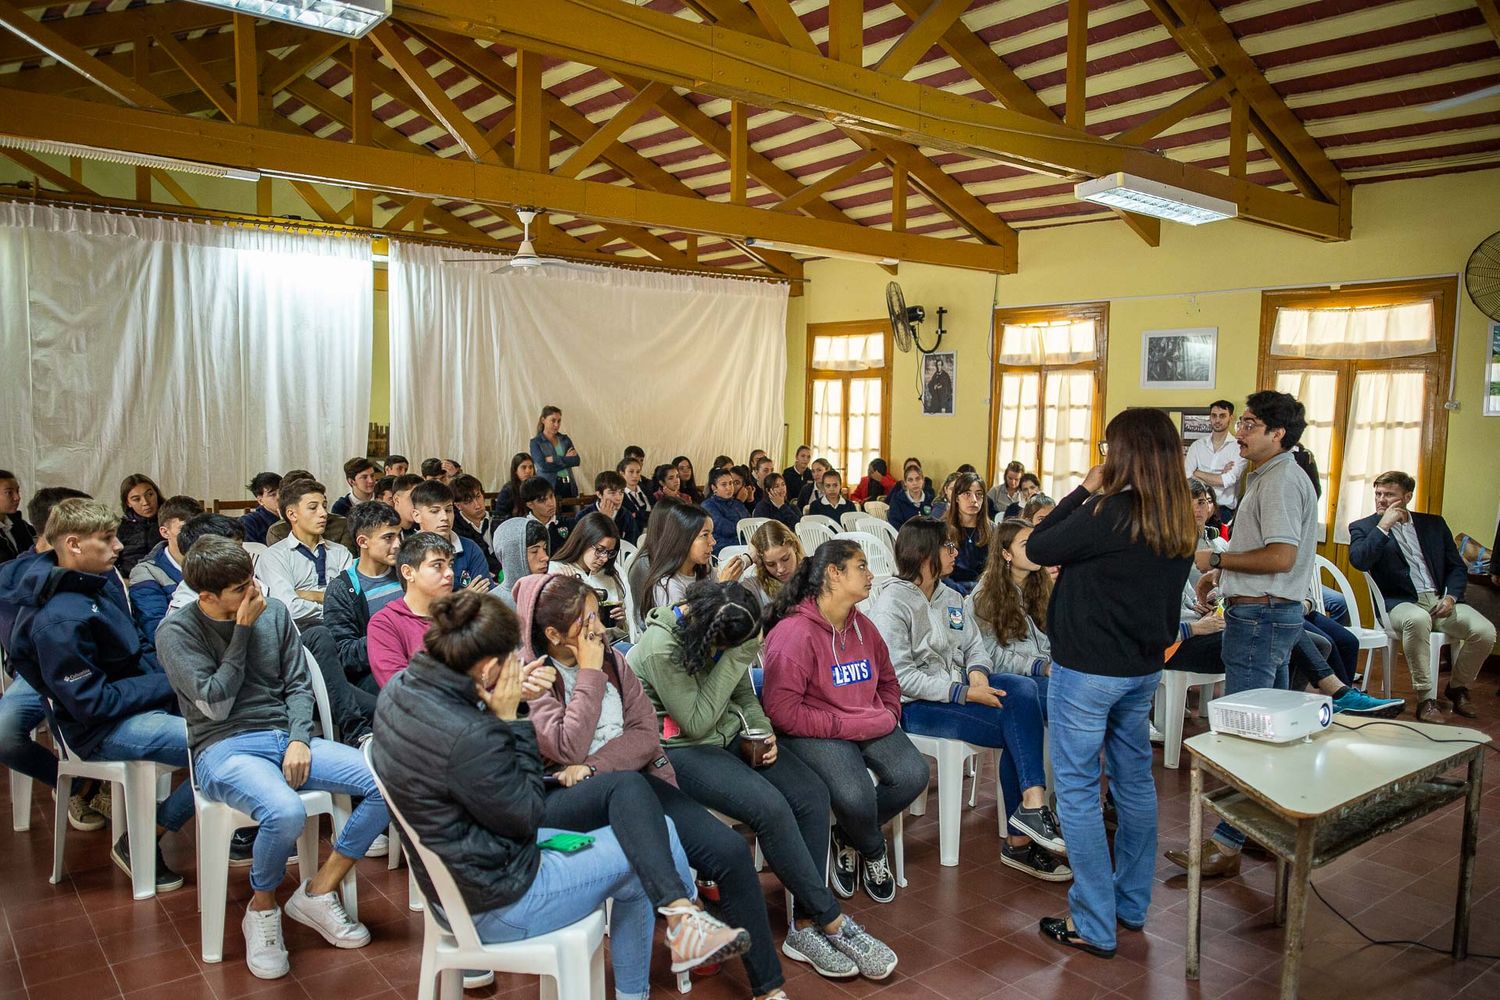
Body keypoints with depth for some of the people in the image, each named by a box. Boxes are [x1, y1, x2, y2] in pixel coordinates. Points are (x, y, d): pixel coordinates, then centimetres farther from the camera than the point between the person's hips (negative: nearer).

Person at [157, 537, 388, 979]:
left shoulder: (274, 612, 6)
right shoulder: (178, 632, -4)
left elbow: (298, 684, 8)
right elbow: (215, 704, -11)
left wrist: (299, 740, -8)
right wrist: (242, 632, -11)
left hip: (287, 737, 5)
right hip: (225, 748, -4)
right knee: (286, 812, -37)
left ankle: (318, 892, -1)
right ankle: (262, 909, -4)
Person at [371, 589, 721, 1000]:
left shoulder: (401, 688, -9)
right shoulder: (470, 739, -35)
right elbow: (526, 817, -19)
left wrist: (511, 704, -7)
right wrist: (511, 718, -18)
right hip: (496, 906, -9)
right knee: (658, 832, 5)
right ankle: (688, 924, 33)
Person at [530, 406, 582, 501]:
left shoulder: (565, 439, 13)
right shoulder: (536, 442, 1)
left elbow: (577, 460, -1)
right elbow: (543, 466, -12)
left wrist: (555, 459, -11)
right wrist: (566, 460, -6)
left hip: (569, 487, 4)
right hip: (549, 487, -3)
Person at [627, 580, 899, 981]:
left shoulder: (723, 631, -2)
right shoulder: (661, 647, -24)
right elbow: (696, 724, -23)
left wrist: (762, 732, -7)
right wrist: (734, 660, -27)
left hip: (729, 735, 7)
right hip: (679, 749, -7)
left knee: (812, 793, -14)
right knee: (771, 807, -28)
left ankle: (805, 926, -9)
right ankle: (833, 922, -12)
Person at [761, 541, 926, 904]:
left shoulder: (862, 625, 9)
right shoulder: (794, 633, -17)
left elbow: (888, 680, 24)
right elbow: (783, 713, -21)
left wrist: (887, 717, 4)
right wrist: (846, 726, -18)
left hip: (869, 727, 7)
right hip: (814, 733, -7)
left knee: (914, 775, -15)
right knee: (855, 795, -29)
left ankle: (848, 837, 12)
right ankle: (873, 852, 10)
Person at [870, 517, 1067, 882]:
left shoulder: (950, 597, 14)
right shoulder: (893, 602, -12)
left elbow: (974, 645, 12)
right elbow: (899, 676, -18)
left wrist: (978, 673, -13)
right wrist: (964, 693, -22)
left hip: (956, 686, 7)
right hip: (914, 704, -7)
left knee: (1023, 690, -21)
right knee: (1017, 727, -20)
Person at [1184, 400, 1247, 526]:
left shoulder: (1238, 447, -1)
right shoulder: (1197, 445, 9)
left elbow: (1227, 481, -10)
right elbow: (1186, 476, -3)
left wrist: (1196, 473, -1)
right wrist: (1219, 475, -9)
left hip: (1224, 509, -2)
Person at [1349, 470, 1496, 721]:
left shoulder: (1433, 524, 17)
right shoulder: (1364, 528, 6)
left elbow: (1457, 567, 16)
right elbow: (1359, 561, -14)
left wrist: (1451, 597, -2)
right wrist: (1383, 526, -12)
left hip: (1440, 601, 4)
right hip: (1400, 603, -4)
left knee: (1485, 631, -21)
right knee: (1417, 620, -38)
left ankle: (1457, 688, 7)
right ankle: (1426, 698, -29)